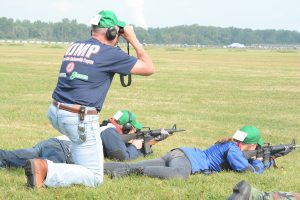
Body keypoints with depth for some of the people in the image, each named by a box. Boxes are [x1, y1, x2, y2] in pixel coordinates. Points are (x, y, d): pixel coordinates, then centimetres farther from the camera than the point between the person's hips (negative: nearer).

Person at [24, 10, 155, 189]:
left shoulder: (74, 46, 14)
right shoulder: (110, 53, -6)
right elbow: (149, 68, 2)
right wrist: (133, 40, 11)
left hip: (55, 113, 8)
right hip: (80, 120, -8)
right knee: (94, 178, -1)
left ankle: (80, 164, 28)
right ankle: (45, 169, -20)